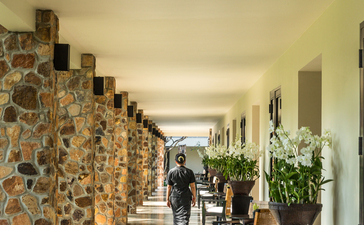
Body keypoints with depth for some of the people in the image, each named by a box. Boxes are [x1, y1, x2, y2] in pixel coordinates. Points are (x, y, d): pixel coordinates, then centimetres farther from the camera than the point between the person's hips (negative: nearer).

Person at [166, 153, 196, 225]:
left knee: (176, 217, 17)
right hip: (186, 198, -1)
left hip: (174, 198, 1)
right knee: (184, 217, -2)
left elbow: (169, 187, 0)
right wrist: (194, 197, 6)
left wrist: (168, 199, 6)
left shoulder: (171, 172, -2)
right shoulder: (189, 172, -3)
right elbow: (193, 186, -3)